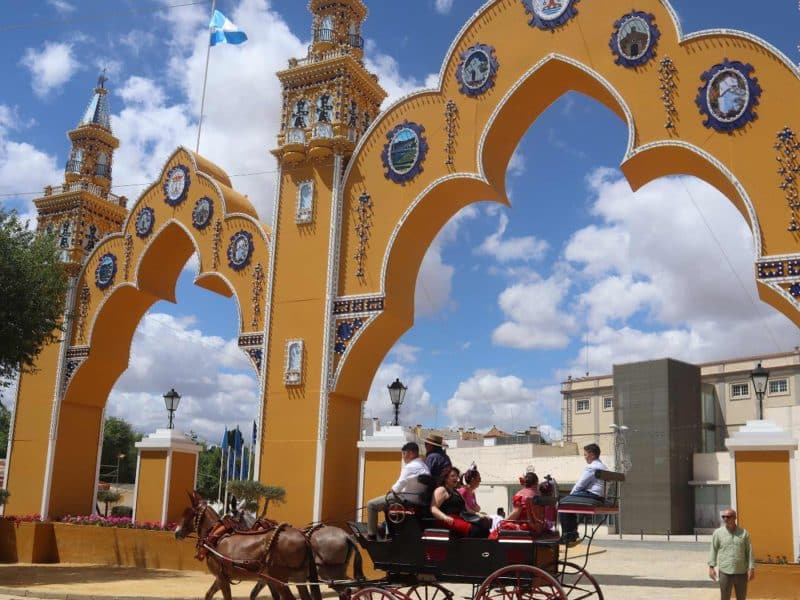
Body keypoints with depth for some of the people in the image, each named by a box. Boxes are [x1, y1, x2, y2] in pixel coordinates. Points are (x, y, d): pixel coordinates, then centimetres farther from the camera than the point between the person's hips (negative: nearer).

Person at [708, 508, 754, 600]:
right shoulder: (718, 533, 0)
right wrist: (711, 567, -4)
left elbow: (749, 551, 2)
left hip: (741, 573, 1)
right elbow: (713, 550, 2)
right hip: (725, 573, -1)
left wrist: (751, 568, -3)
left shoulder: (744, 533, 2)